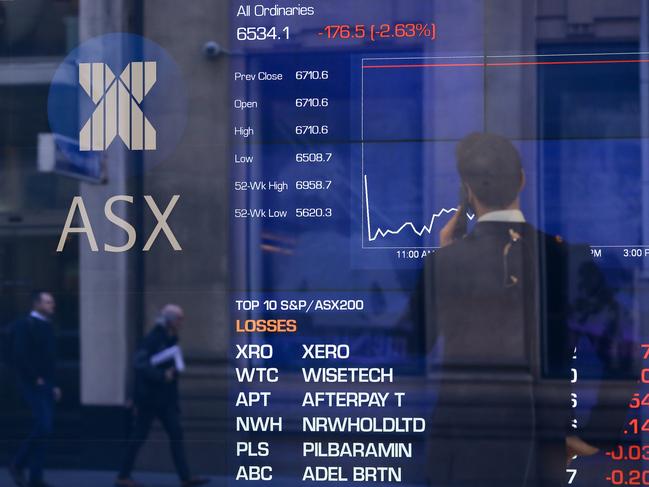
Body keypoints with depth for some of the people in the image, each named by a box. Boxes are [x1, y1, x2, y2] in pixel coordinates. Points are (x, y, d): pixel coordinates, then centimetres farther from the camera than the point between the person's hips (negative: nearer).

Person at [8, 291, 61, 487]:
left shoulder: (47, 327, 16)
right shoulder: (25, 325, -9)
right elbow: (19, 355, -17)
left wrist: (53, 384, 15)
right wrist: (35, 378, -15)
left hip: (45, 385, 8)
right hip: (33, 385, -8)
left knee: (42, 430, 8)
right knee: (43, 427, -16)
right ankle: (18, 464, 1)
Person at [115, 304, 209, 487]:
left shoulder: (170, 340, 13)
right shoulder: (153, 339, -14)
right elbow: (140, 364, -25)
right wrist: (163, 376, -28)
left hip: (165, 399, 8)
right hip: (149, 398, -8)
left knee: (176, 434, 2)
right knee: (139, 436, -1)